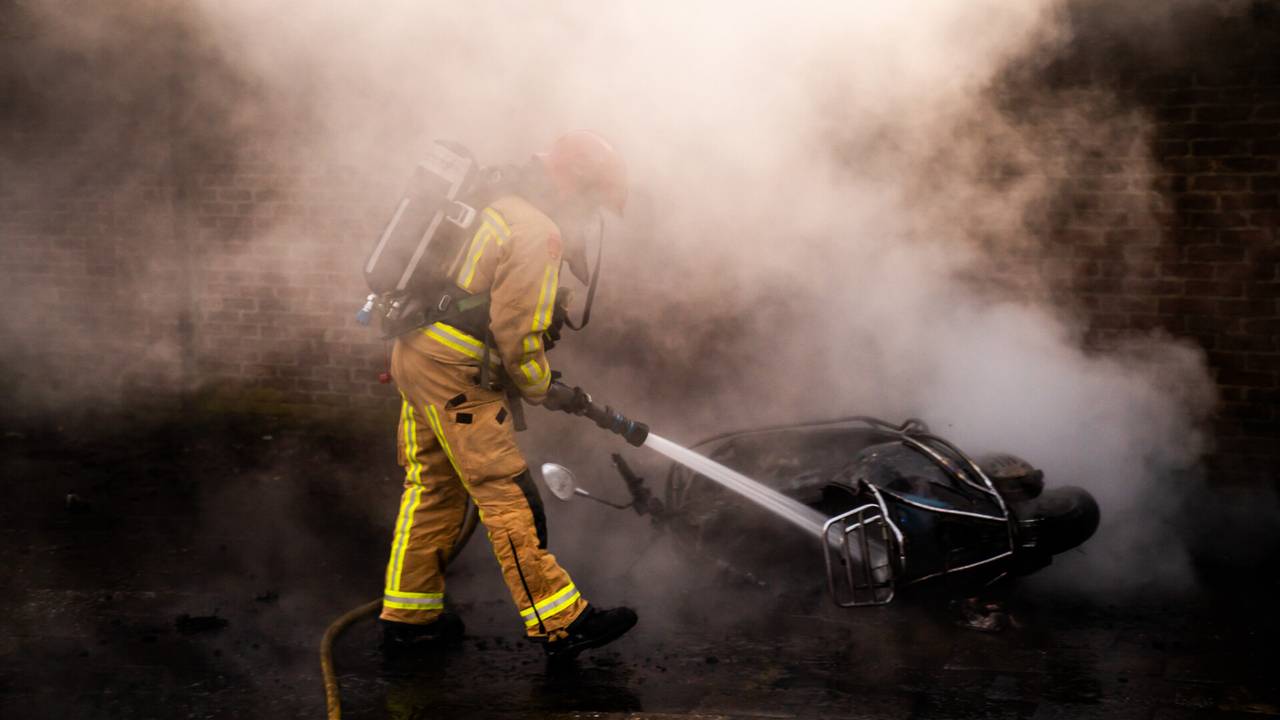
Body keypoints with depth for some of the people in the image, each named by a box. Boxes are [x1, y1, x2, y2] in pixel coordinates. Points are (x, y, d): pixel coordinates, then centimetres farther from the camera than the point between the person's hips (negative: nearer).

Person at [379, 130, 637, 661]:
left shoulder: (502, 209, 16)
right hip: (454, 376, -10)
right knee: (507, 494, -6)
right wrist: (542, 390, -3)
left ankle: (408, 616, 25)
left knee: (434, 487, 17)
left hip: (416, 357, 10)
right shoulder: (538, 234, -15)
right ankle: (560, 623, 1)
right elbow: (518, 329, -19)